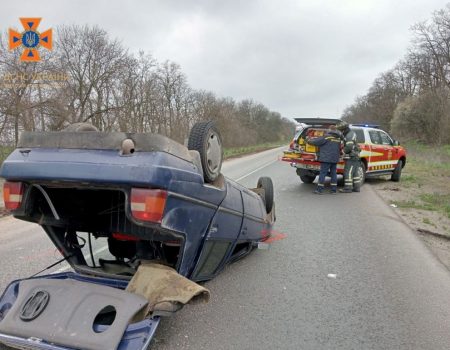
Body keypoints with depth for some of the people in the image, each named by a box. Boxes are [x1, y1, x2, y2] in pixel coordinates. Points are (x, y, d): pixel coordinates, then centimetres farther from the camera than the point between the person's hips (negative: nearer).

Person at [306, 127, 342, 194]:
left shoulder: (327, 136, -10)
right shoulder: (338, 138, 10)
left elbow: (316, 141, -8)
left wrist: (308, 140, 6)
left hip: (326, 158, -7)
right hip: (335, 159, 7)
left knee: (322, 173, -4)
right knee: (333, 173, 10)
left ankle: (320, 189, -4)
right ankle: (333, 190, 11)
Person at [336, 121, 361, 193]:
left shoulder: (349, 136, -16)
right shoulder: (351, 134, 17)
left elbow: (349, 147, -26)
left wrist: (344, 151, -10)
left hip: (351, 158, -10)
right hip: (355, 157, 10)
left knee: (348, 172, -7)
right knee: (355, 173, 11)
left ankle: (348, 188, -5)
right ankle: (356, 187, 15)